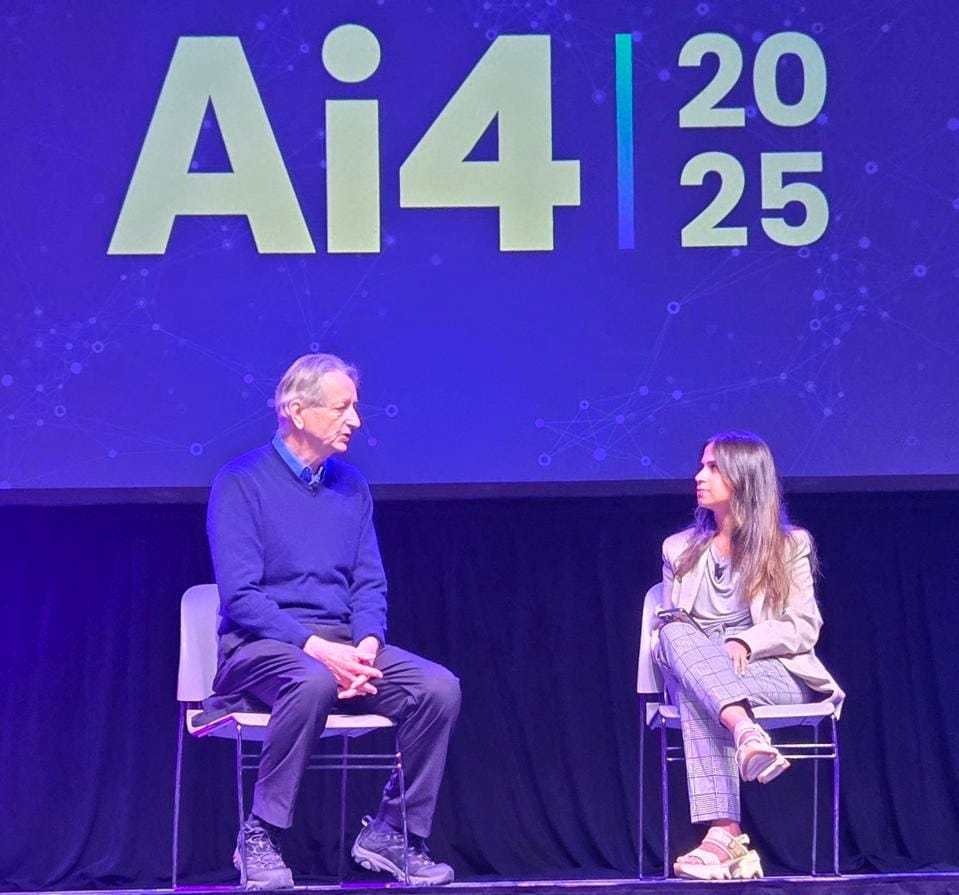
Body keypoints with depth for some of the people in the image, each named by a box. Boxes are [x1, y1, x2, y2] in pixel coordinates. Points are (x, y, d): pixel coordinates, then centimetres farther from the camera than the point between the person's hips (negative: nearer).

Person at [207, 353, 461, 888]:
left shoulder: (351, 486, 13)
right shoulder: (243, 481, -6)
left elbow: (370, 584, 11)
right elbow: (240, 596, -13)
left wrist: (366, 644, -11)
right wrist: (315, 647, -24)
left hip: (340, 643, 6)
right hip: (262, 645, -6)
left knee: (439, 688, -19)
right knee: (314, 684, -40)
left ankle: (392, 833, -7)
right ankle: (261, 838, -25)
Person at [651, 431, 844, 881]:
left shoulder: (789, 545, 10)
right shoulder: (680, 549, 22)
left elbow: (804, 629, 1)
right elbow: (668, 625, 15)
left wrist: (744, 643, -18)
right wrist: (689, 652, -11)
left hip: (773, 671, -2)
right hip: (696, 674, 3)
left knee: (698, 700, -39)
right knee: (675, 632, -37)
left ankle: (724, 837, -54)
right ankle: (744, 731, -58)